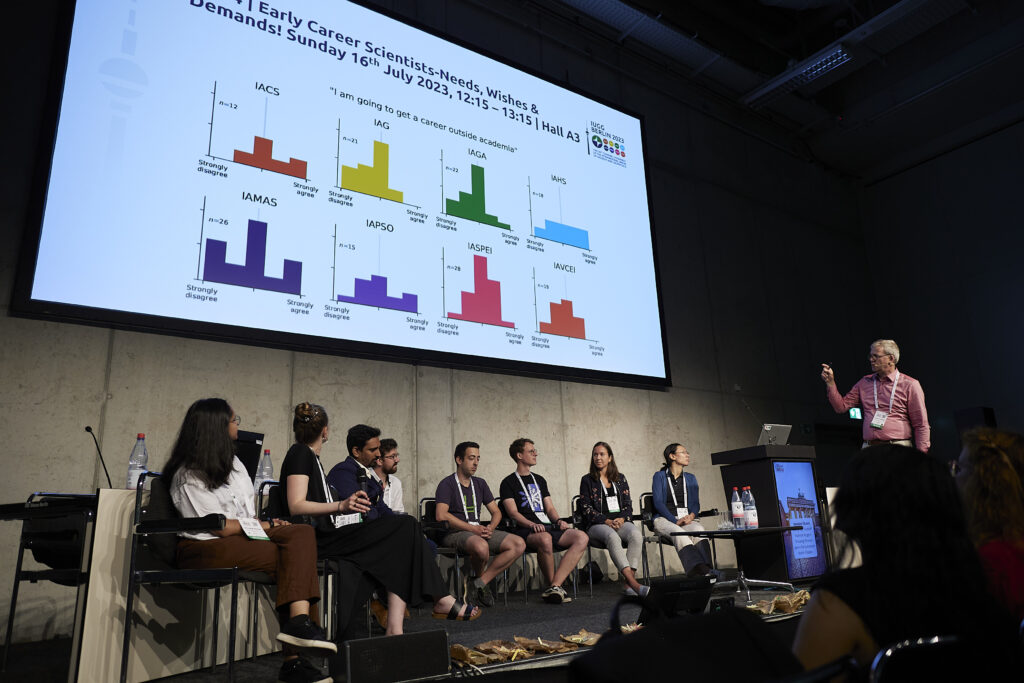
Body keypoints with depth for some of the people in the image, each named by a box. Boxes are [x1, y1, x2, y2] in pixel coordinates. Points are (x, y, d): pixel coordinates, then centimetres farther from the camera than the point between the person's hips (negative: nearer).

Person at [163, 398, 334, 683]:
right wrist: (264, 526, -6)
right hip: (206, 548, -7)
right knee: (288, 557, -23)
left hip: (240, 537, 8)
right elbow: (217, 527, -11)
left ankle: (298, 621, -29)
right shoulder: (189, 475, -5)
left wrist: (262, 524, -5)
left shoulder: (232, 463, 19)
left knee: (302, 533, -18)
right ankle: (293, 659, -22)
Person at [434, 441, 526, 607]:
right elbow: (441, 515, -16)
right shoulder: (447, 484, -2)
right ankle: (480, 577, -4)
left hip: (480, 532, 7)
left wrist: (490, 528, -4)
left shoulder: (480, 484, 19)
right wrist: (473, 528, -17)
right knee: (481, 547, -39)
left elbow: (496, 512, 20)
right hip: (455, 533, -6)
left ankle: (480, 582, -15)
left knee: (519, 544, -15)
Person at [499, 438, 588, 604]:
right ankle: (555, 586, -18)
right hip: (525, 530, -6)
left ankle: (554, 586, -28)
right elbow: (513, 513, -4)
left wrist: (558, 520, 0)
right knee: (545, 539, -40)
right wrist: (532, 524, -21)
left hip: (549, 527, 6)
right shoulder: (508, 483, 7)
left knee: (581, 537, -21)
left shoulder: (539, 480, 27)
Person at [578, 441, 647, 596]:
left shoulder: (620, 478, 19)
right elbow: (586, 508, 2)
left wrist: (622, 519, -8)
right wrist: (606, 521, -12)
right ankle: (634, 584, -46)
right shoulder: (587, 480, 11)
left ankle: (629, 584, -35)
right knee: (613, 537, -38)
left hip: (621, 521, 3)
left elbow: (628, 504, 15)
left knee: (636, 535, -32)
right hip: (597, 524, -3)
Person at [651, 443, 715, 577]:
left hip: (687, 519, 3)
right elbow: (658, 503, -3)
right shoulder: (660, 476, 8)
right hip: (664, 520, -3)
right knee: (679, 534, -37)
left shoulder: (691, 478, 22)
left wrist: (691, 516, -10)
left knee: (699, 529, -33)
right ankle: (700, 569, -53)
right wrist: (675, 521, -16)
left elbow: (696, 504, 14)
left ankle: (705, 569, -49)